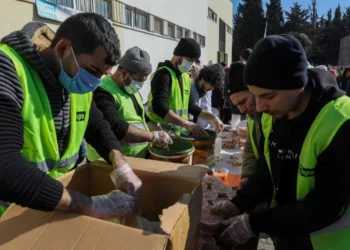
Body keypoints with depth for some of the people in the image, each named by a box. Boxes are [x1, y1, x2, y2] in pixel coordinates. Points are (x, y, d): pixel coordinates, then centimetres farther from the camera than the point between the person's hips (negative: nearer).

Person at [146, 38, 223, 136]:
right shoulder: (163, 74, -15)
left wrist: (212, 117, 9)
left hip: (179, 133, 8)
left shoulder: (186, 77, 12)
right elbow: (160, 107, -27)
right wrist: (186, 123, -33)